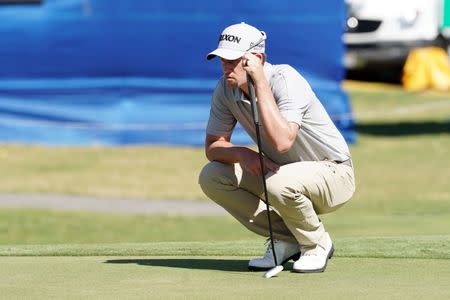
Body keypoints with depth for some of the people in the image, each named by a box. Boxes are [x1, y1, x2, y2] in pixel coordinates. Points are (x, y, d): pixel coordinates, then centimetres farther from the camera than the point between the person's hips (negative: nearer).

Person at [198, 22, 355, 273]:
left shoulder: (285, 80, -28)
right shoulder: (226, 88, -7)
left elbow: (282, 142, -43)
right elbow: (213, 146, 0)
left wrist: (259, 80, -40)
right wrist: (242, 154, -23)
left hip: (333, 173, -7)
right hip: (280, 171, 7)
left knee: (279, 184, -38)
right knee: (211, 176, -10)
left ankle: (317, 245, -6)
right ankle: (286, 240, 3)